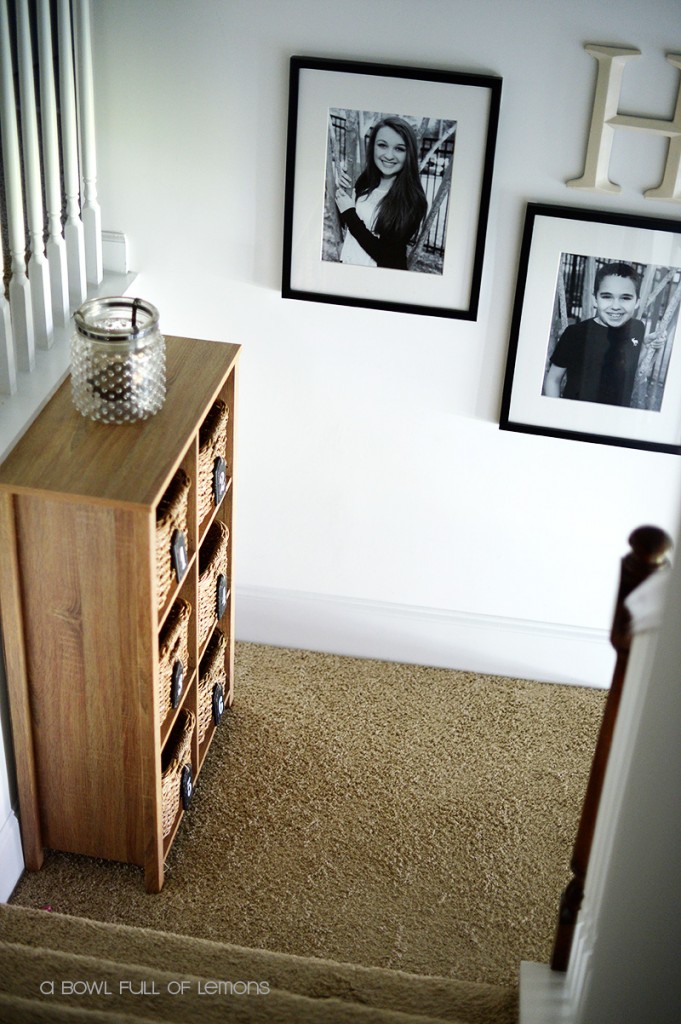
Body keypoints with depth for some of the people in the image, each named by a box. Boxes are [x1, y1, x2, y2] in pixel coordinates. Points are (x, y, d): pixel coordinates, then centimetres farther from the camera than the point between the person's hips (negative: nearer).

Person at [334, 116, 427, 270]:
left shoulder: (413, 200, -21)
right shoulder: (365, 182, -4)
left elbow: (385, 256, -24)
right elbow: (346, 225, 9)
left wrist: (349, 213, -21)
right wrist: (347, 195, -9)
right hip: (347, 268, 5)